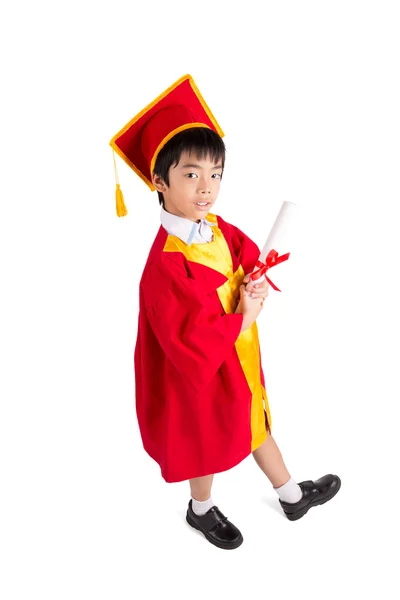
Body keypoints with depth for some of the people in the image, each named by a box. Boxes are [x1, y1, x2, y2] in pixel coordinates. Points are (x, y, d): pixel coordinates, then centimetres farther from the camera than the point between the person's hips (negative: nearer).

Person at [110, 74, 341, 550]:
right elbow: (192, 345, -33)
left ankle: (292, 496, 51)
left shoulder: (217, 229, -7)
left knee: (255, 423, 27)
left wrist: (256, 286, -15)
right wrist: (243, 318, -22)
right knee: (209, 445, 18)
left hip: (237, 357, 8)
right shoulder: (166, 265, -33)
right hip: (199, 377, -7)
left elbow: (253, 260, 7)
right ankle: (201, 511, 50)